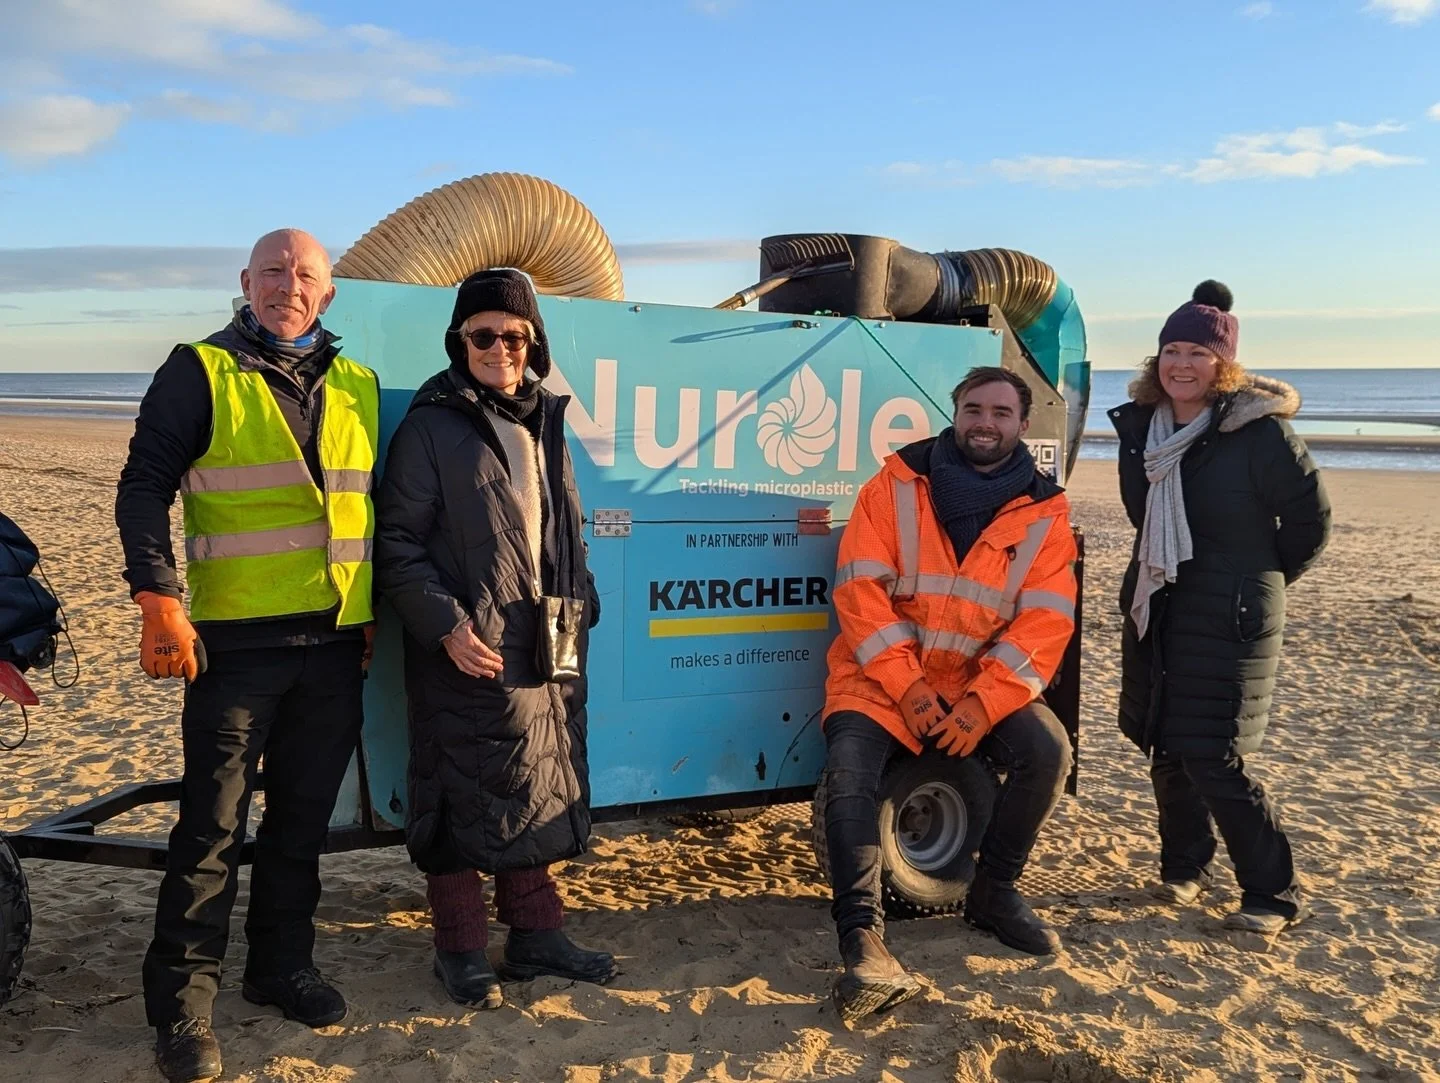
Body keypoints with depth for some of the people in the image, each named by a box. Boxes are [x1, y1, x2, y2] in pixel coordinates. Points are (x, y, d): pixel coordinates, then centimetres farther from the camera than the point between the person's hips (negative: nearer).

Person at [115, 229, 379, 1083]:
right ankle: (183, 1003, 13)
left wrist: (375, 607, 14)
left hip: (336, 643, 4)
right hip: (237, 638, -4)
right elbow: (144, 489, -6)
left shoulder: (357, 386, 11)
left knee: (304, 817, 13)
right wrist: (160, 601, -16)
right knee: (214, 825, 1)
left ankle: (283, 964, 28)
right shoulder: (201, 373, -1)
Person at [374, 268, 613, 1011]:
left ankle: (534, 934, 28)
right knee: (462, 797, 2)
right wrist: (446, 624, -17)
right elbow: (397, 545, -9)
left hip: (547, 652, 6)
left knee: (538, 791, 13)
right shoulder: (432, 426, -5)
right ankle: (461, 949, 18)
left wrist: (580, 612, 14)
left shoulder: (545, 423, 15)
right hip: (465, 653, -6)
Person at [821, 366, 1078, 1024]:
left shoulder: (1044, 513, 1)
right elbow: (862, 592, -10)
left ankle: (994, 892, 2)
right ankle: (862, 939, -21)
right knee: (849, 772, -26)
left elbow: (1043, 624, -7)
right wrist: (906, 687, -19)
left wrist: (981, 704, -20)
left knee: (1048, 749, -21)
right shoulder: (897, 484, -4)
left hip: (982, 683, 2)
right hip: (884, 675, -2)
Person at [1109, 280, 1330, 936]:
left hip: (1231, 624, -6)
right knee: (1165, 750, 12)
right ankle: (1185, 867, 32)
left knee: (1214, 763, -7)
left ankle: (1274, 895, 11)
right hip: (1152, 615, 6)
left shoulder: (1259, 432, -13)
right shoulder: (1140, 427, 4)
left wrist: (1261, 580, 7)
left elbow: (1309, 517, -3)